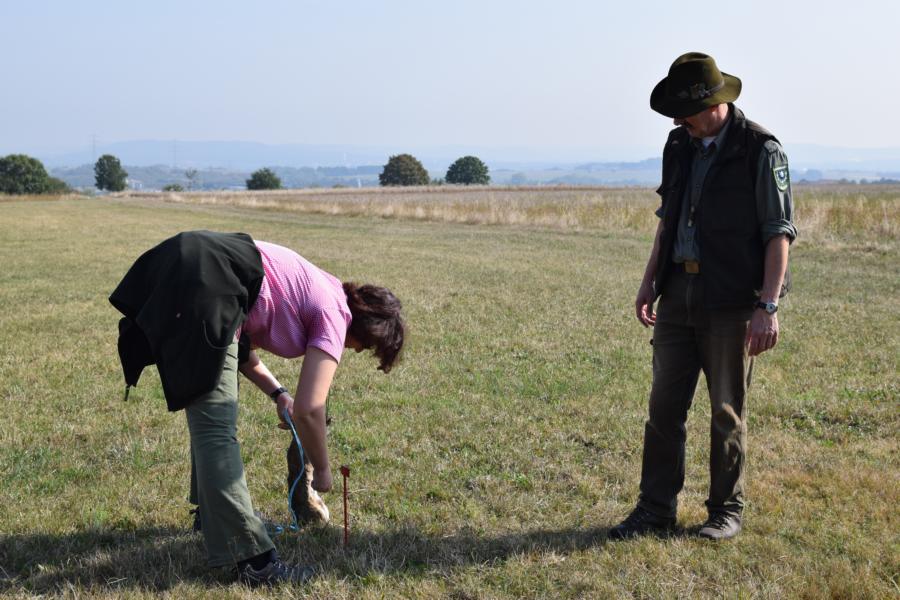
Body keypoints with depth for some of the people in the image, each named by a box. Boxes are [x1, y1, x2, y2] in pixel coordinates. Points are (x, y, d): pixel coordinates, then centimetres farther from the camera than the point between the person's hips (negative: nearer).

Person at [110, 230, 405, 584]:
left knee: (210, 417, 23)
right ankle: (252, 558, -5)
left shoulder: (321, 293, 23)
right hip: (203, 289, -10)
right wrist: (321, 469, 8)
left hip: (179, 275, 10)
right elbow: (308, 409, -7)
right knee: (216, 427, -9)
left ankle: (212, 512, 39)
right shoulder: (335, 316, -1)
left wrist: (277, 393, 21)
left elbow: (242, 349, 30)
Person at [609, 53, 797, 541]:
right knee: (664, 404, 6)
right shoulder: (679, 145, 9)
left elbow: (779, 232, -11)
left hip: (732, 301, -5)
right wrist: (649, 281, 14)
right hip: (678, 295, 6)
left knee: (727, 411, 5)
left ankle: (726, 510, 20)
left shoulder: (760, 149, -9)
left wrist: (768, 306, -17)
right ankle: (656, 509, 16)